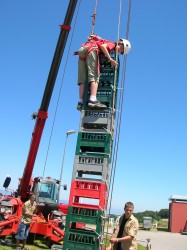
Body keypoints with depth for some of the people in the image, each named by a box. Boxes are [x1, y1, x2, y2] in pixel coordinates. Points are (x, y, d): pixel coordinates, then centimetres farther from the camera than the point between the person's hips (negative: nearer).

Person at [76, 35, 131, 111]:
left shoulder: (107, 43, 32)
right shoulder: (112, 44, 8)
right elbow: (103, 46, -12)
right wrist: (110, 59, -13)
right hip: (91, 49, -8)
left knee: (82, 79, -1)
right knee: (94, 77, -15)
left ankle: (80, 102, -9)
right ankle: (93, 100, -29)